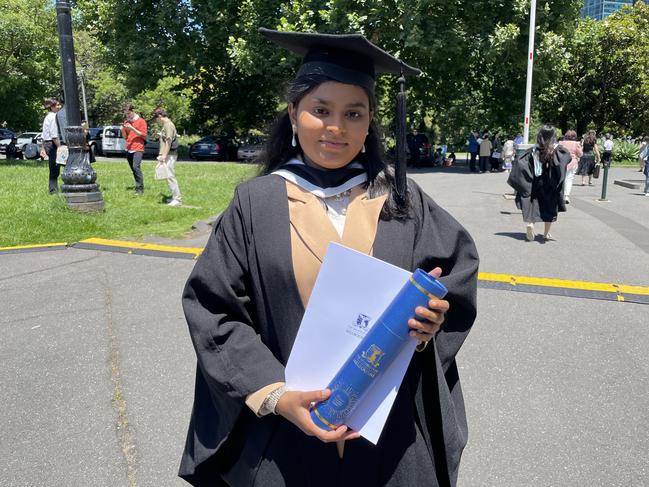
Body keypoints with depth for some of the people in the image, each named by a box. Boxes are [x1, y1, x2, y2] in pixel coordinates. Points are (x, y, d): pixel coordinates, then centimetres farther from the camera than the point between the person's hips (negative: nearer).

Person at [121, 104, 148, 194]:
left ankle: (140, 188, -18)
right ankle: (138, 186, 15)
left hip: (138, 148, -7)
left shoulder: (141, 121, -1)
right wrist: (123, 128, 0)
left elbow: (143, 135, -7)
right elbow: (125, 136, 20)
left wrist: (132, 128, -14)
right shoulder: (127, 121, 16)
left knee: (136, 167, -20)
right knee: (133, 169, 7)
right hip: (129, 149, 7)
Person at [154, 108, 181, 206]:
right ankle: (174, 197, 20)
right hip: (167, 155, 10)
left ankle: (177, 199, -9)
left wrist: (164, 155, -21)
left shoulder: (168, 125, -13)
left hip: (170, 155, -10)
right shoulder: (166, 124, 17)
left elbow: (169, 141, -20)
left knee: (170, 176, -10)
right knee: (169, 176, 13)